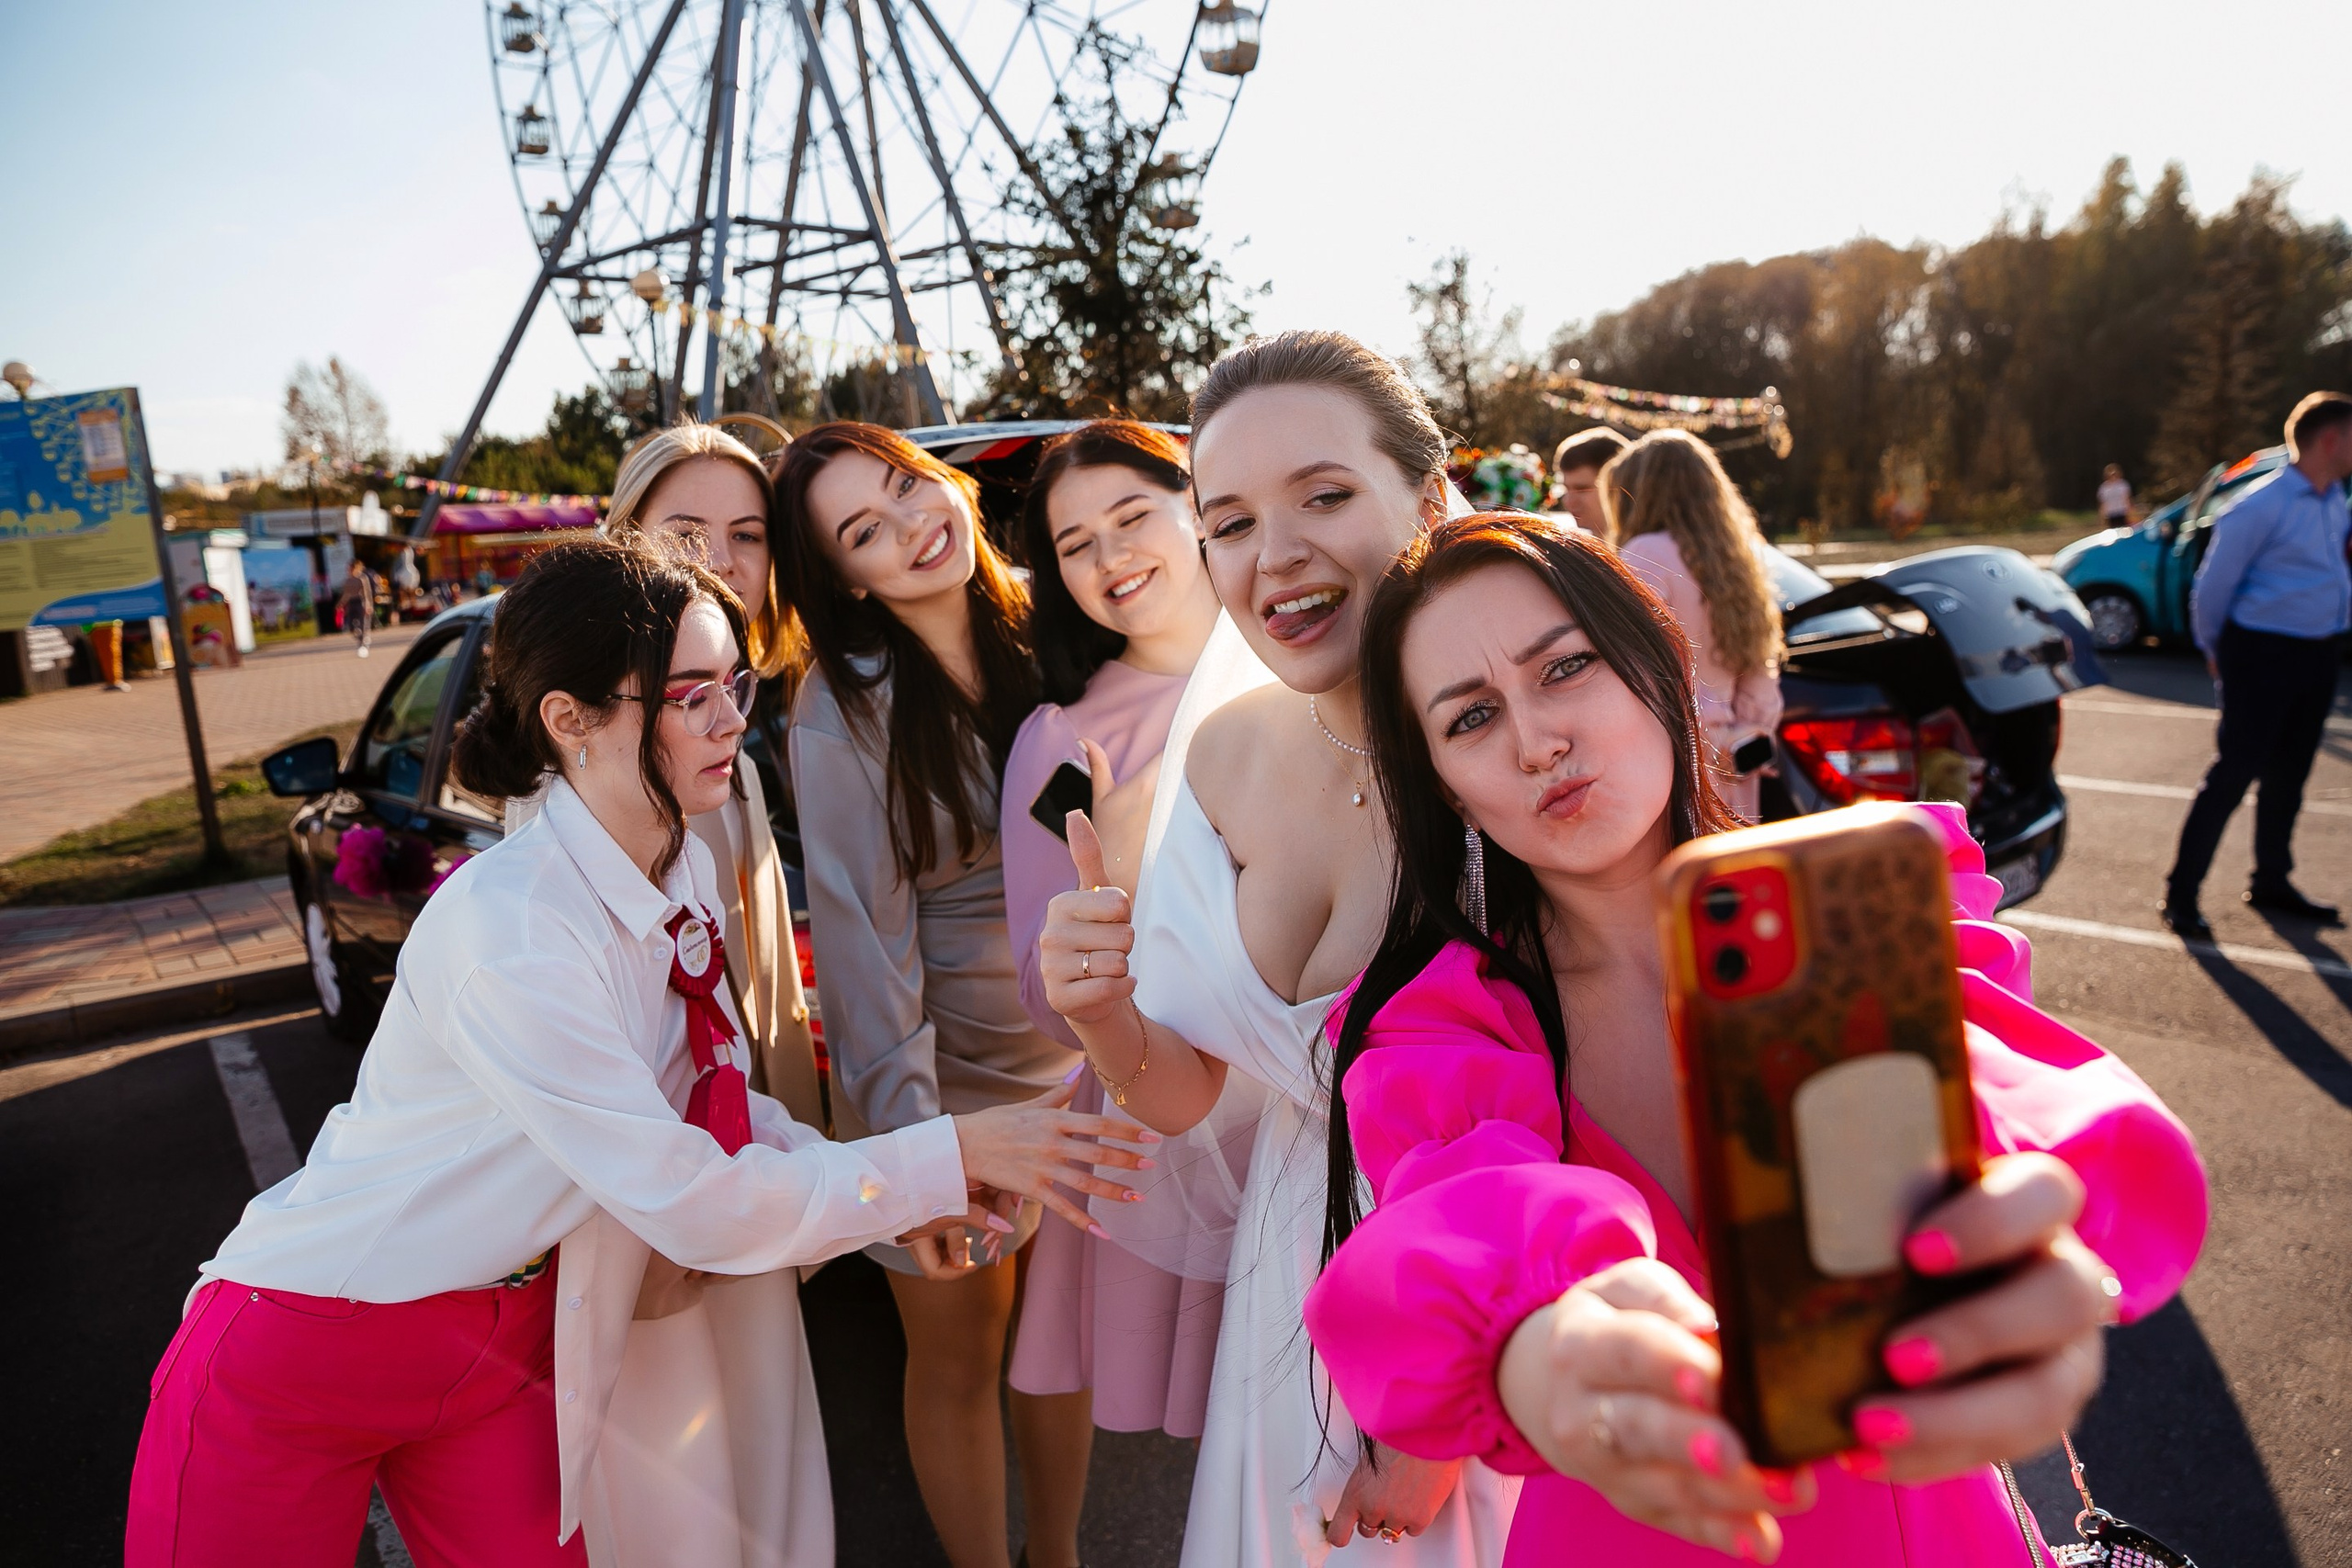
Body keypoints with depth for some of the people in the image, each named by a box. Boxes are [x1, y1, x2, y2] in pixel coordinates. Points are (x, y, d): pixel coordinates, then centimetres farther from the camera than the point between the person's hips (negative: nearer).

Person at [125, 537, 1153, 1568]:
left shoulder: (682, 874, -5)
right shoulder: (510, 930, -30)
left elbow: (706, 1097, 3)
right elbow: (694, 1206, -25)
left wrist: (897, 1196, -9)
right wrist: (951, 1156, -20)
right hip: (303, 1361, -6)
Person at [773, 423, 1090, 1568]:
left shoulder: (1041, 637, -3)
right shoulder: (842, 713, -17)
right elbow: (863, 933, -19)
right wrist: (912, 1137, -23)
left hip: (1073, 1047, 4)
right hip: (938, 1065, -4)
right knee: (959, 1349, 14)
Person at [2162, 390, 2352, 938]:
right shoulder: (2261, 507, -16)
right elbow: (2211, 586, -10)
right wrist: (2215, 652, 1)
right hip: (2264, 655, -8)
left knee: (2290, 773, 15)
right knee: (2235, 771, -7)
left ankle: (2272, 883, 28)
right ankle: (2181, 894, 0)